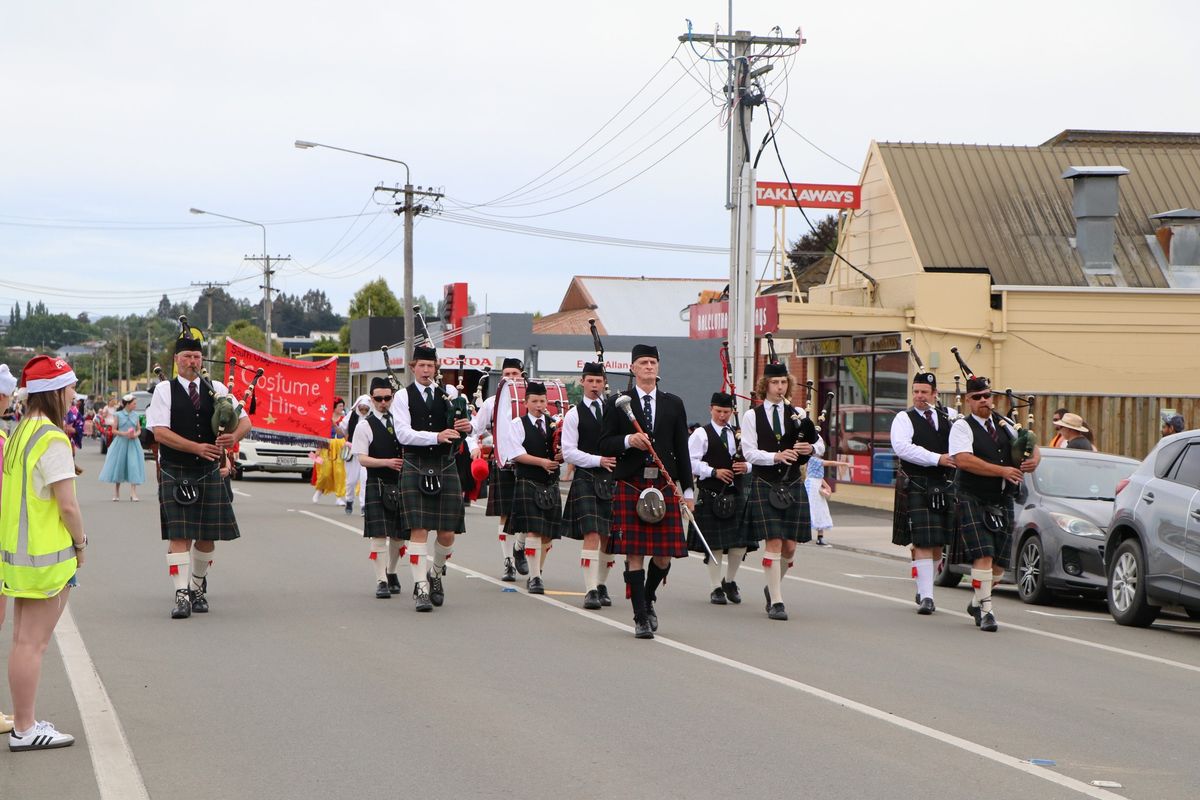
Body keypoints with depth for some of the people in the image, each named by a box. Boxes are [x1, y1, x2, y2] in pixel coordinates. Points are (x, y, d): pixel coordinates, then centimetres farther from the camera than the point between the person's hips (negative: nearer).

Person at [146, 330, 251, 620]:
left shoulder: (216, 389, 8)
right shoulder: (164, 390, 0)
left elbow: (245, 421, 6)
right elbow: (159, 432, -10)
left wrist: (233, 436, -18)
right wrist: (196, 447, -19)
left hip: (210, 473, 3)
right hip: (175, 474, -3)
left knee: (207, 536, 8)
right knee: (178, 535, -9)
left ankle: (198, 588, 25)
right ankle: (182, 595, -11)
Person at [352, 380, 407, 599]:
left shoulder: (399, 422, 11)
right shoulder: (365, 426, -2)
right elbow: (362, 459, -8)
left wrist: (406, 463, -2)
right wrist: (387, 462, -19)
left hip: (400, 483, 4)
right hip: (376, 484, -4)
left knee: (399, 534, 11)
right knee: (379, 534, -9)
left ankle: (391, 572, 31)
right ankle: (381, 581, -8)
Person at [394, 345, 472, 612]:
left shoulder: (448, 393, 10)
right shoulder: (404, 396, 3)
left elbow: (468, 423, 10)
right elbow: (404, 434, -8)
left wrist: (467, 426, -15)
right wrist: (436, 437, -21)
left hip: (445, 467, 2)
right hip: (415, 467, -2)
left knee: (447, 533, 2)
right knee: (419, 530, -8)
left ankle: (436, 574, 29)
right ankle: (421, 589, -6)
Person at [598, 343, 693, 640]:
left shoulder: (673, 404, 12)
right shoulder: (619, 403, 5)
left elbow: (681, 450, 11)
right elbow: (605, 445, 4)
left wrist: (688, 490, 7)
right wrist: (628, 441, -16)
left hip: (664, 486, 2)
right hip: (630, 487, -2)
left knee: (664, 555, 1)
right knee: (634, 554, -4)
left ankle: (648, 600, 28)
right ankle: (641, 617, 2)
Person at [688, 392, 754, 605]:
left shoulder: (738, 434, 13)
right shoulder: (701, 434, -2)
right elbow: (690, 462, -9)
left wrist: (746, 467, -3)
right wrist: (714, 472, -17)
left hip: (736, 495, 4)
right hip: (711, 497, -4)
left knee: (740, 543, 0)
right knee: (714, 544, 0)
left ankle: (729, 581, 22)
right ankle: (716, 588, 10)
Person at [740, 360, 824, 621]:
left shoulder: (797, 413, 9)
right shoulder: (752, 416, 2)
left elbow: (820, 445, 9)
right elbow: (749, 452, -7)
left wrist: (810, 448, -14)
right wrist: (776, 456, -22)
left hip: (793, 485, 3)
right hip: (765, 485, -3)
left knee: (790, 546, 3)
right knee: (774, 543, -10)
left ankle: (772, 586, 29)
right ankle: (776, 602, -6)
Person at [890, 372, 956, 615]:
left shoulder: (949, 416, 12)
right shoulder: (904, 418, -1)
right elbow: (902, 447, -16)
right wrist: (937, 458, -21)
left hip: (945, 487, 5)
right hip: (916, 487, -5)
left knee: (939, 543, 10)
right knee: (923, 543, -9)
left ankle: (923, 587, 28)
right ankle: (926, 597, -9)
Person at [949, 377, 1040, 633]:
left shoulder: (1004, 424, 14)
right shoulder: (962, 427, -5)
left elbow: (1031, 446, 21)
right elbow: (963, 459, -19)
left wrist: (1034, 459, -5)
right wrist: (1002, 471, -20)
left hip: (1003, 502, 6)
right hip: (973, 500, -6)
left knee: (999, 561, 6)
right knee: (983, 556, -15)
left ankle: (977, 603, 27)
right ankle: (986, 611, -9)